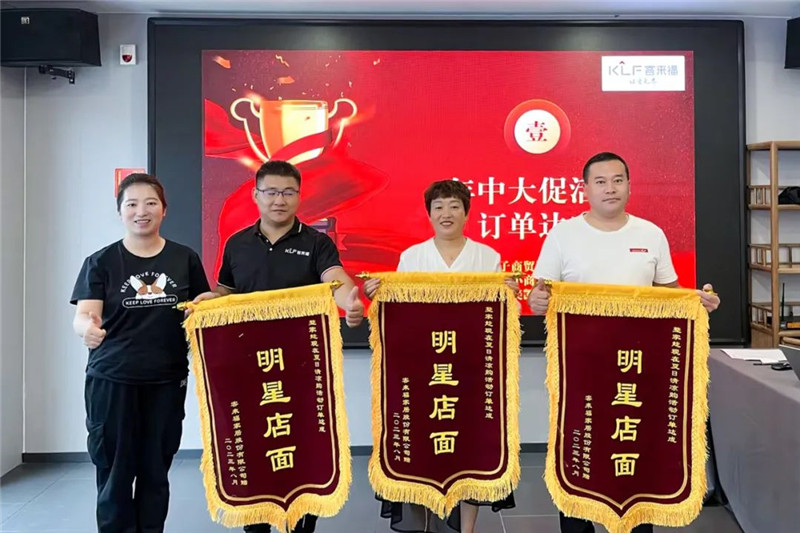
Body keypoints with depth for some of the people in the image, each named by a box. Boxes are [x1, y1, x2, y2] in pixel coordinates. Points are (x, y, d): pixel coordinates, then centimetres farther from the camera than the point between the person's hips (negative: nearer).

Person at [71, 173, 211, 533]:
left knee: (155, 471, 11)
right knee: (115, 472, 6)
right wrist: (88, 327, -32)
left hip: (166, 381, 1)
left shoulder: (185, 259, 5)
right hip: (111, 381, -1)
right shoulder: (101, 262, 0)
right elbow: (83, 315, -10)